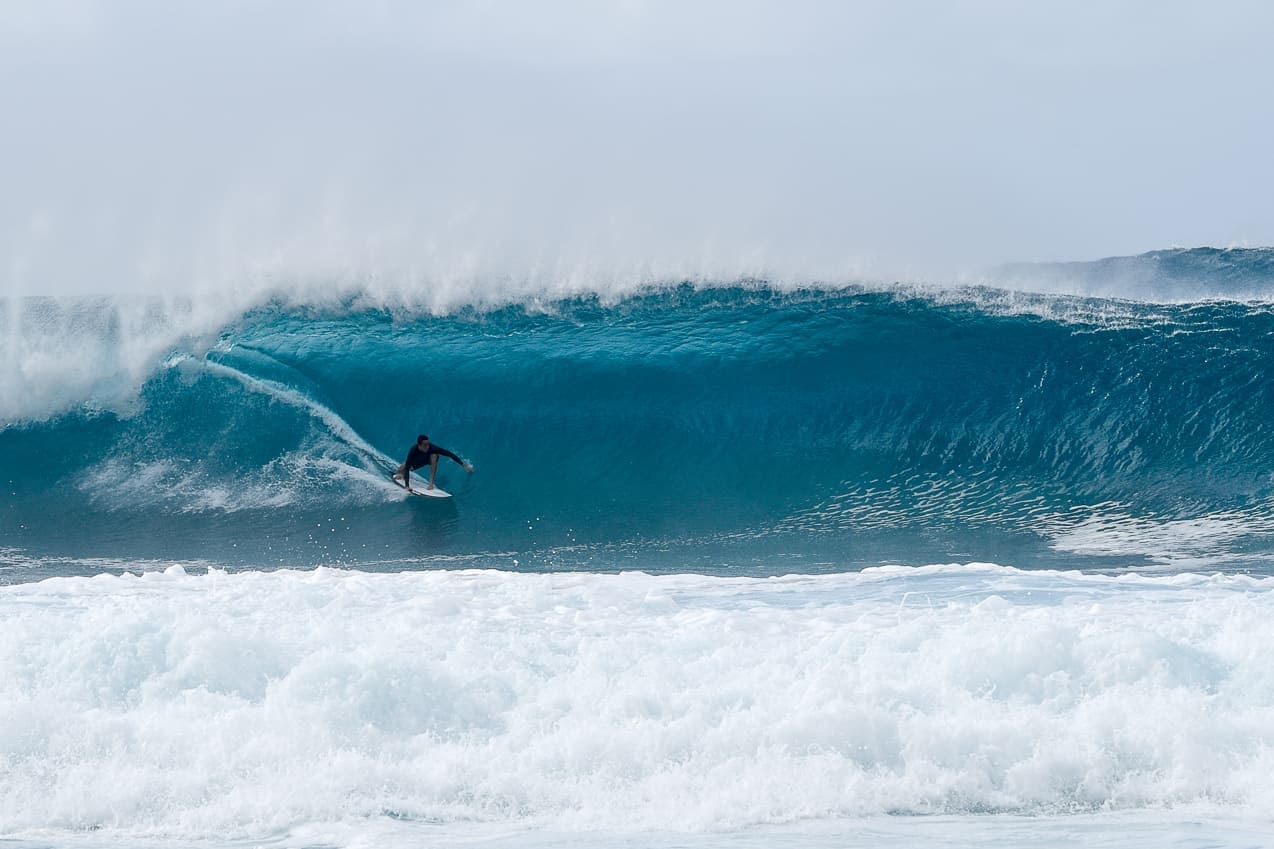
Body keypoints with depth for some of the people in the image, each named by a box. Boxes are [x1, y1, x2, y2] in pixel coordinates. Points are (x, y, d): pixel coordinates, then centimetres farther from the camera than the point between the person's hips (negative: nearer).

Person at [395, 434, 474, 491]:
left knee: (434, 455, -34)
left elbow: (449, 454, -34)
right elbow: (407, 468, -41)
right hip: (417, 461, 1)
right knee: (401, 469, -8)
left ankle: (431, 483, -29)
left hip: (429, 458, -1)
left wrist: (462, 464, -35)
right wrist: (407, 486, -48)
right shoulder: (413, 451, -41)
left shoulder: (432, 448, -40)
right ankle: (402, 474, 34)